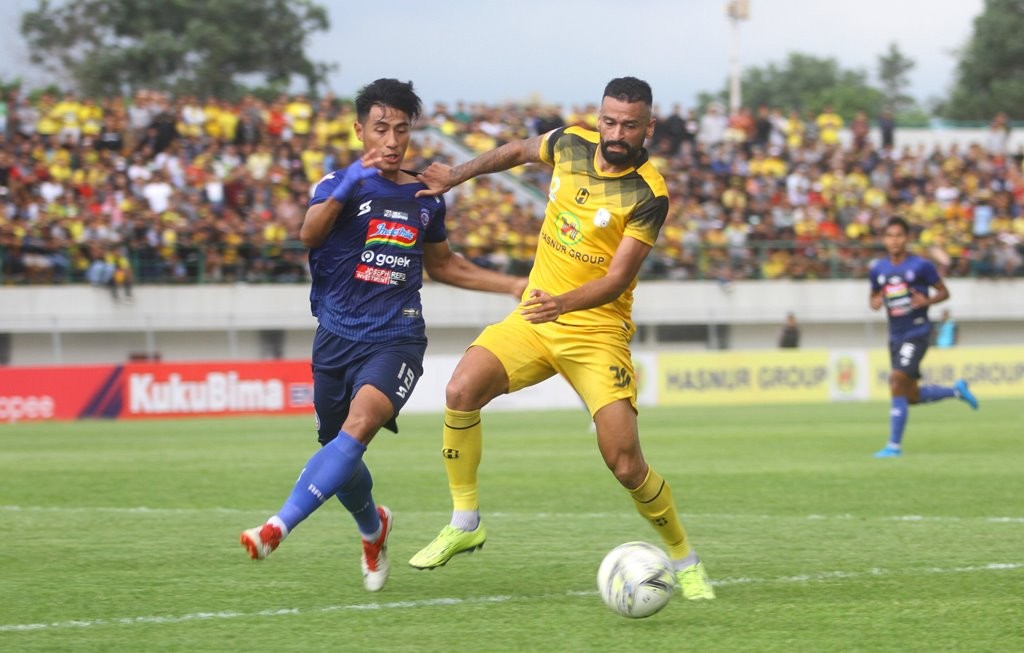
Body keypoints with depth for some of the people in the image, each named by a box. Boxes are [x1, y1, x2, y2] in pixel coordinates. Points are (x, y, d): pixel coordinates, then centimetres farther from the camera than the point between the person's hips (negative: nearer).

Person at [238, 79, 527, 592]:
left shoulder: (425, 198, 10)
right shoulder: (340, 185, 0)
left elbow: (441, 265, 27)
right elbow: (310, 233, -22)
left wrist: (510, 285, 21)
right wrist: (347, 184, -37)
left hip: (395, 341, 0)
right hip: (337, 337, 0)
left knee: (360, 424, -28)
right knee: (341, 457, 11)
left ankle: (281, 525, -35)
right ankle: (373, 528, 44)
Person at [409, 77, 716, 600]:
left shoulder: (648, 196, -15)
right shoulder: (570, 145, 0)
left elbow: (616, 280, -21)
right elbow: (516, 152, 23)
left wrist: (563, 303, -37)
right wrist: (456, 176, 20)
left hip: (598, 330, -4)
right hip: (533, 319, 4)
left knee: (625, 463, -14)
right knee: (461, 390, -21)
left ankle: (684, 560, 10)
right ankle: (464, 523, -6)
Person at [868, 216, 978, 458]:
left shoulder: (921, 266, -7)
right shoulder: (878, 270, 6)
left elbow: (944, 292, 1)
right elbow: (874, 297, 19)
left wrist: (927, 301, -19)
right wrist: (875, 303, -5)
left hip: (917, 333, -6)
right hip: (895, 336, 6)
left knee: (897, 382, -19)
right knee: (913, 396, 10)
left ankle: (894, 445, -14)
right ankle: (956, 390, 36)